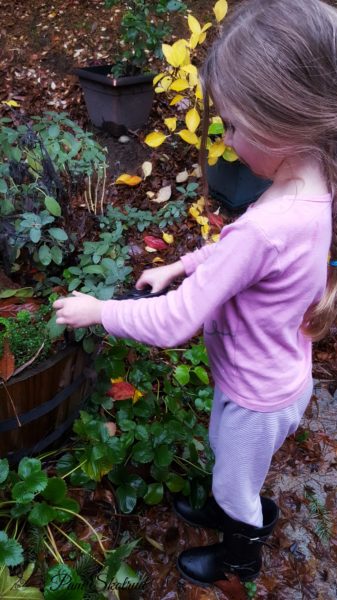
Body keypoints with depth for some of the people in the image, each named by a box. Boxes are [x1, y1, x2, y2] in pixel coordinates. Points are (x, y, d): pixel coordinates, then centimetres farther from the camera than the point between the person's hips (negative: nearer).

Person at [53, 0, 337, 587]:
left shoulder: (265, 227, -40)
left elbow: (171, 323, -32)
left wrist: (97, 310, -18)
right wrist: (181, 266, 0)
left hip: (257, 397, -7)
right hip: (279, 378, 7)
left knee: (238, 491, 24)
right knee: (226, 456, 34)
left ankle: (241, 555, 54)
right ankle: (225, 507, 62)